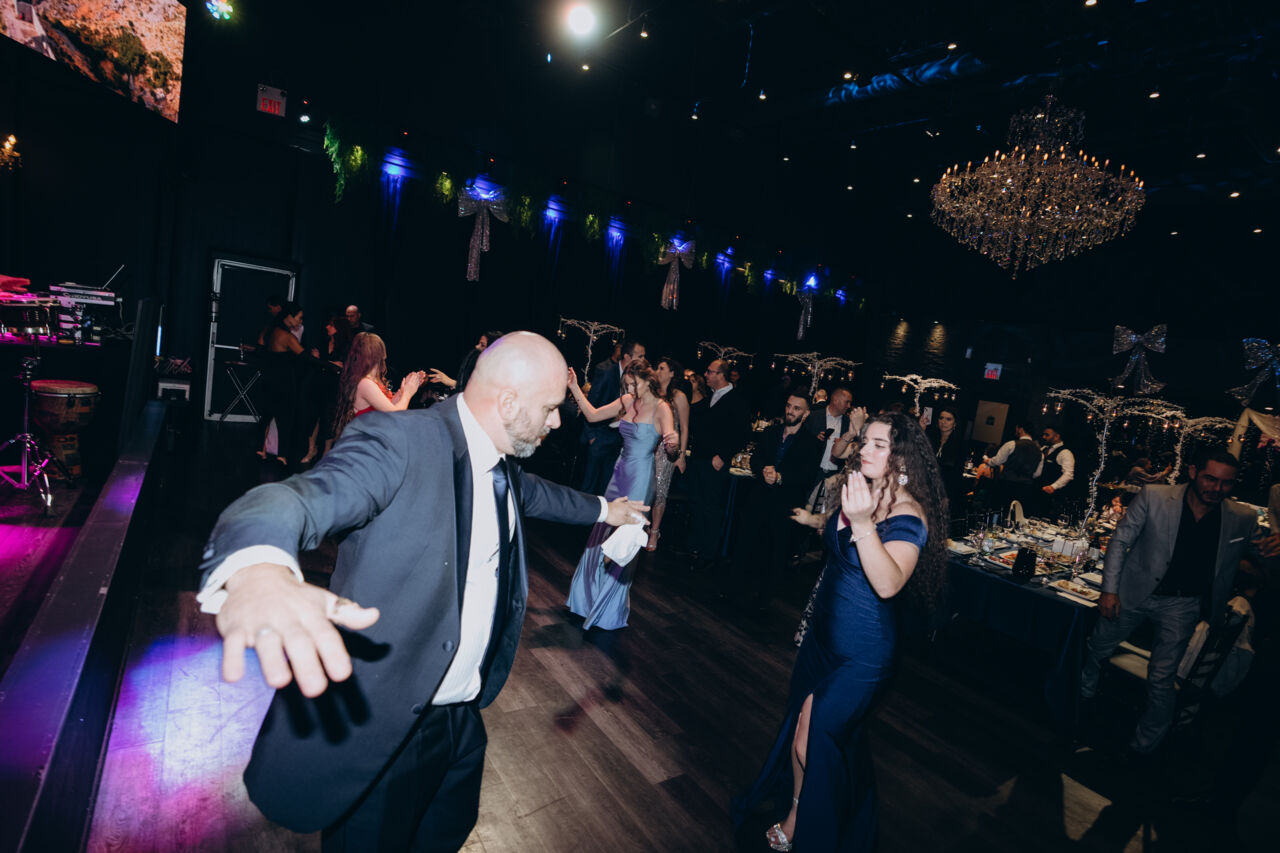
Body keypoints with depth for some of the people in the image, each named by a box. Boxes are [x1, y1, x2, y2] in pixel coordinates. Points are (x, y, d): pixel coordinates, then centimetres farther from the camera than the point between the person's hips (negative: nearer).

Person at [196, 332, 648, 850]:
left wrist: (602, 509, 34)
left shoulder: (505, 465, 2)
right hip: (381, 729, -7)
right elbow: (300, 499, -39)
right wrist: (258, 569, -60)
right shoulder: (398, 442, -24)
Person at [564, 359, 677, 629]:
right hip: (621, 472, 7)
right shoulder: (627, 402, 6)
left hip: (640, 478, -7)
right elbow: (593, 415, 10)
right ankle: (591, 595, 34)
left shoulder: (661, 408, -14)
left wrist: (672, 440, -55)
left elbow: (669, 437, -31)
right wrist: (575, 388, 2)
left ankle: (611, 607, 21)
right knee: (604, 533, 14)